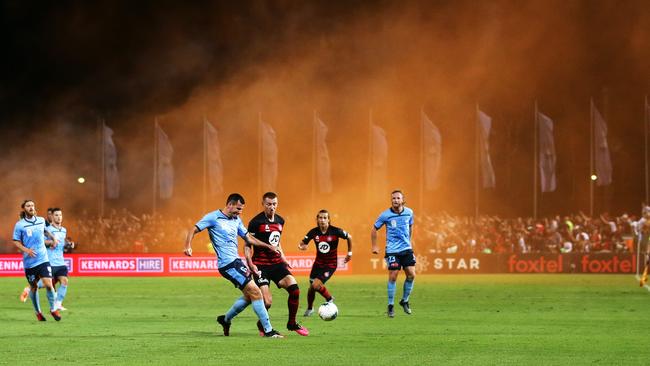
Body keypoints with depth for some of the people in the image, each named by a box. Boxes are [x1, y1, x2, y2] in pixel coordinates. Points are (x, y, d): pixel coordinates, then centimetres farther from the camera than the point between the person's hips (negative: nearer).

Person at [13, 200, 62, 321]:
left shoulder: (41, 221, 6)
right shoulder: (19, 225, -4)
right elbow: (16, 241, -1)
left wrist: (53, 239, 25)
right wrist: (26, 250, -16)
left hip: (43, 260, 1)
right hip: (29, 261, -1)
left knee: (48, 284, -13)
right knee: (33, 287, 9)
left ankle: (53, 309, 6)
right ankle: (38, 312, 28)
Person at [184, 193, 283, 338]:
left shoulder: (237, 220, 15)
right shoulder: (213, 217, -7)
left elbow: (248, 238, 25)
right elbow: (194, 230, -7)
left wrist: (268, 246, 17)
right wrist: (188, 246, -24)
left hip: (236, 261, 9)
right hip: (228, 264, -9)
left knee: (249, 296, 12)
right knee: (255, 292, -12)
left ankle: (226, 319, 31)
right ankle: (268, 330, -10)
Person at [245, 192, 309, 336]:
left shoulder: (280, 221, 11)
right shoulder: (256, 222, -9)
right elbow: (247, 245, -7)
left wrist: (283, 259, 17)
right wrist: (250, 264, -18)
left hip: (276, 262, 6)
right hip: (261, 265, -6)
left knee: (294, 288, -13)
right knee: (267, 302, -15)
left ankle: (292, 323, 5)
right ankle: (262, 325, 16)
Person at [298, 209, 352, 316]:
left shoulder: (335, 231, -17)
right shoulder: (314, 232, -10)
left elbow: (349, 237, 0)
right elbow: (302, 244, -4)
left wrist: (349, 253, 8)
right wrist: (301, 246, -29)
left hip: (330, 264, -4)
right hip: (318, 263, 4)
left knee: (316, 285, -19)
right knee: (311, 287, 7)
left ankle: (329, 299, 11)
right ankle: (309, 308, 35)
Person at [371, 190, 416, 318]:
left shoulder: (409, 212, 1)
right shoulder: (385, 215, -8)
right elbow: (374, 229, 4)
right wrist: (374, 246, 1)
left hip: (406, 249, 3)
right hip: (392, 250, -3)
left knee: (411, 275, -4)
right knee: (393, 277, -6)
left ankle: (405, 301, 16)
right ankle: (391, 306, 6)